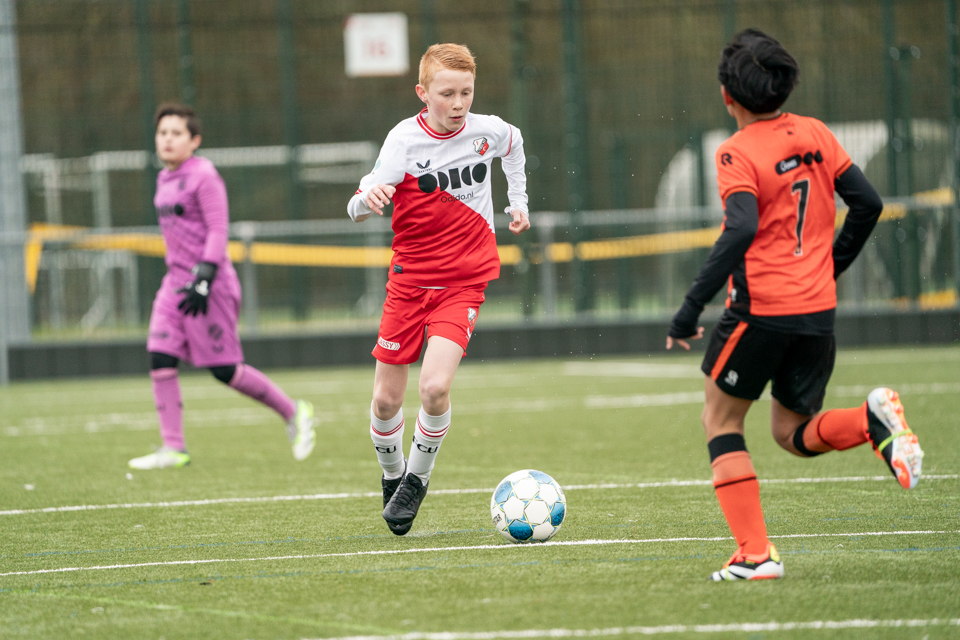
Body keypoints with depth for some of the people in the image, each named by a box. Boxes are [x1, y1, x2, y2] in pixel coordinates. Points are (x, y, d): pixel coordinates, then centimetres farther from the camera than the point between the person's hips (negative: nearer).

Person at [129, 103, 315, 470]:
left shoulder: (204, 176, -11)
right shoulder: (165, 179, 14)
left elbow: (217, 230, -15)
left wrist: (203, 279, -21)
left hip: (210, 283, -8)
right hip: (176, 281, 8)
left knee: (224, 370, -5)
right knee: (160, 360, -5)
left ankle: (293, 414, 13)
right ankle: (173, 449, -3)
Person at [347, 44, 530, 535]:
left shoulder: (487, 131, -4)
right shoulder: (406, 139, -13)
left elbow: (513, 143, 23)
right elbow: (358, 208, -22)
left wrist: (518, 200, 25)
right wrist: (369, 197, -44)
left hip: (463, 282, 0)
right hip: (409, 278, 0)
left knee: (435, 386, -20)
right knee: (385, 400, 3)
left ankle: (418, 478, 3)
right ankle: (391, 475, 32)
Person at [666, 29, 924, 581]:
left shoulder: (738, 153, -10)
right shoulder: (814, 134, 9)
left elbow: (741, 231, -23)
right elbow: (868, 204, 7)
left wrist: (692, 308, -22)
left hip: (760, 308, -6)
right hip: (818, 312, 6)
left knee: (721, 420, 12)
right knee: (794, 435, 19)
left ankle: (755, 553, 2)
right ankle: (874, 417, -12)